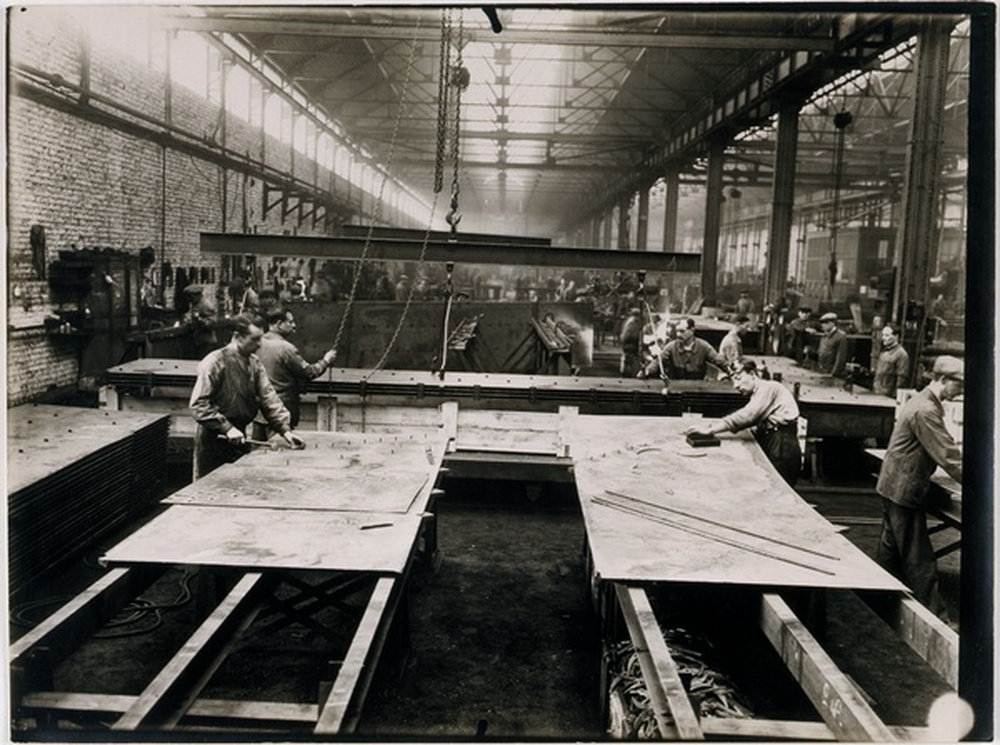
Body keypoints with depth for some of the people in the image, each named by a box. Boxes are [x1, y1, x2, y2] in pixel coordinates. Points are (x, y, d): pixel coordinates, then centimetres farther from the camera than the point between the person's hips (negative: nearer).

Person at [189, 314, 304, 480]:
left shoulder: (254, 363, 5)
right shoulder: (215, 362, -15)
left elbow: (268, 397, 1)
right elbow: (198, 404, -19)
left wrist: (285, 429, -9)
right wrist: (227, 428, -24)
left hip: (238, 437, 7)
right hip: (213, 439, -6)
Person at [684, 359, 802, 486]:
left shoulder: (769, 387, -7)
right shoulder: (759, 393, 23)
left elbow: (747, 415, -18)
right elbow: (748, 418, 14)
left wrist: (711, 429, -20)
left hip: (782, 445, -9)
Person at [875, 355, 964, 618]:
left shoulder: (922, 401, 10)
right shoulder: (926, 411, -23)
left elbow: (943, 448, 17)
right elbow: (947, 456, -23)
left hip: (894, 486, 11)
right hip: (905, 489, -11)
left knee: (891, 548, 20)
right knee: (919, 560, -3)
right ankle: (933, 614, 5)